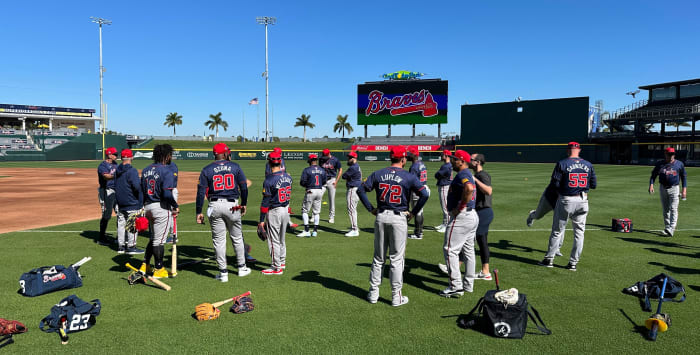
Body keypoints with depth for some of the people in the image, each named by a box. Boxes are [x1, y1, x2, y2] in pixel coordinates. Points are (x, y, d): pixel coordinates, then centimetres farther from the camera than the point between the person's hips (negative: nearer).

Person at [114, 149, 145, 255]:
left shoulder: (117, 170, 10)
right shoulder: (132, 170, -15)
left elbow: (115, 185, 16)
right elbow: (136, 186, -25)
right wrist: (141, 181, -6)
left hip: (120, 202, 8)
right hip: (132, 202, -8)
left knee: (121, 224, 12)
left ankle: (121, 246, 18)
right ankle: (131, 246, 1)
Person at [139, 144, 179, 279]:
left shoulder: (146, 170, 9)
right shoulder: (167, 171, -15)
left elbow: (141, 191, 12)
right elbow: (167, 194, -24)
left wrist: (144, 208, 18)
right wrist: (176, 206, -11)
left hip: (148, 206, 8)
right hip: (162, 208, -7)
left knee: (153, 238, 22)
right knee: (159, 240, 2)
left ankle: (145, 265, 26)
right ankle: (159, 269, 11)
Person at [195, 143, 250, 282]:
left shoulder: (206, 170, 2)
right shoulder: (235, 167, 3)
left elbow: (201, 192, -3)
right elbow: (244, 187, 2)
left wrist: (199, 212, 0)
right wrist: (244, 204, 14)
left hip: (215, 206, 0)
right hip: (232, 205, 0)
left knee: (218, 240, 6)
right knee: (237, 238, 15)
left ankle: (223, 273, 9)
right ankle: (242, 268, 25)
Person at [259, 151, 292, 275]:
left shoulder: (269, 180, -19)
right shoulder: (288, 176, 1)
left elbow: (265, 202, -18)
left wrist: (262, 220, -13)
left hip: (274, 212, -7)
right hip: (286, 210, 7)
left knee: (273, 240, 4)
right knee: (281, 239, 21)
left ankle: (277, 267, 10)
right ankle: (282, 262, 34)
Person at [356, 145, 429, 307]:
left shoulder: (378, 174, 4)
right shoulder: (408, 176, -6)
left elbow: (361, 190, 3)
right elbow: (424, 194, -14)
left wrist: (371, 209, 7)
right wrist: (413, 213, -5)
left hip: (381, 217, 3)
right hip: (399, 218, -3)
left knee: (378, 257, 14)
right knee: (396, 259, 4)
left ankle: (373, 293, 20)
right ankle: (396, 297, 10)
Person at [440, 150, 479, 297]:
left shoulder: (462, 174, -15)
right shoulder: (468, 174, 18)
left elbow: (469, 188, -35)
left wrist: (460, 207, -26)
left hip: (461, 217, -11)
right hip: (473, 215, 11)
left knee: (450, 250, -7)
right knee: (468, 251, 16)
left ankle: (456, 286, -7)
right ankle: (468, 285, 24)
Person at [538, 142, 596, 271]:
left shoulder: (562, 164, -10)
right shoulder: (588, 165, 3)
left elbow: (555, 183, -12)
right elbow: (594, 184, 6)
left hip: (566, 200, -3)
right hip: (582, 201, 3)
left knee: (557, 230, 7)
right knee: (579, 232, 10)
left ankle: (549, 259, 14)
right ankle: (573, 263, 13)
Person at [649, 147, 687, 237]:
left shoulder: (679, 164, 3)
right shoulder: (660, 164, 5)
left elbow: (683, 177, 8)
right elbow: (653, 175, 6)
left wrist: (684, 189, 1)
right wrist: (651, 184, -11)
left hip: (674, 189, -2)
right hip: (663, 188, 2)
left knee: (673, 209, -12)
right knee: (665, 210, 9)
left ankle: (671, 229, -17)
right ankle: (667, 227, 19)